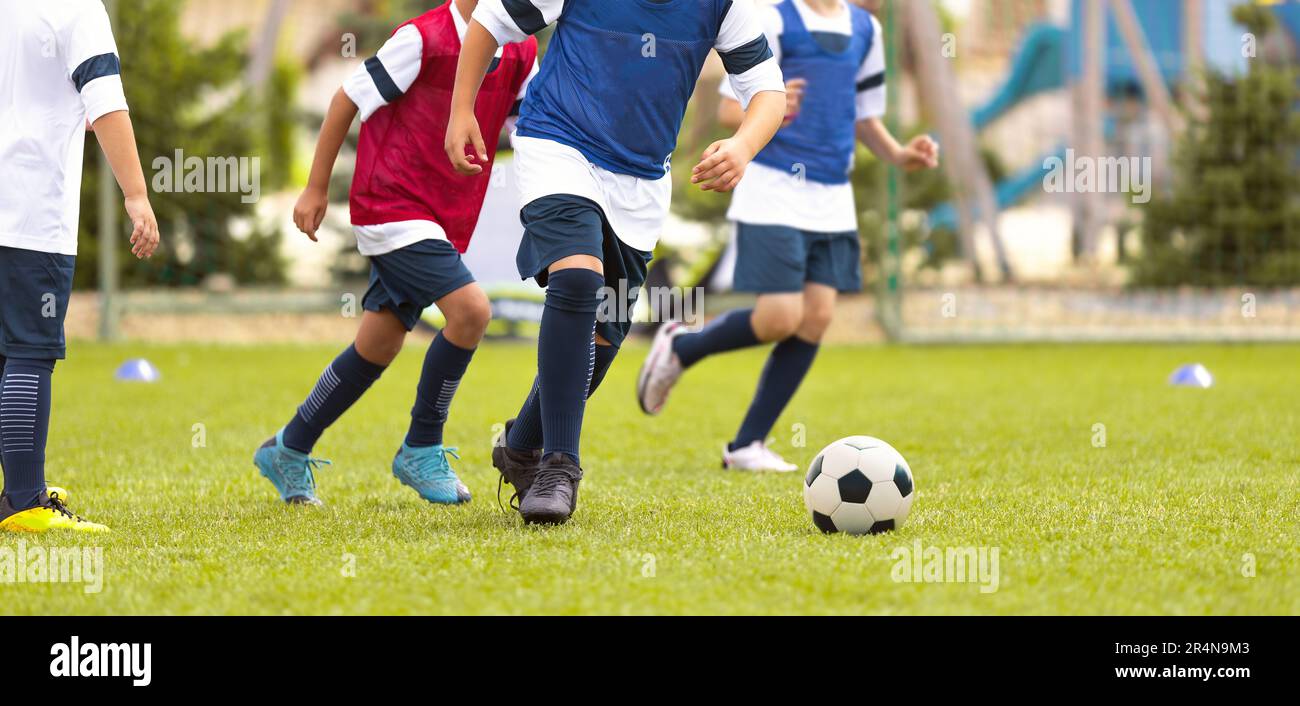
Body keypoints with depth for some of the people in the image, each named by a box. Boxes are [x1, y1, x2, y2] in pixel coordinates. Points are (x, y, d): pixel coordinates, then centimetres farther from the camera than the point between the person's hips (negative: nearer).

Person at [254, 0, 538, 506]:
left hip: (445, 222, 7)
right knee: (470, 309, -22)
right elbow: (349, 98, -6)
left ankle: (289, 453, 28)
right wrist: (317, 188, -2)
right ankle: (421, 451, -6)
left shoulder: (520, 55, 4)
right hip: (392, 205, -7)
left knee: (378, 348, 11)